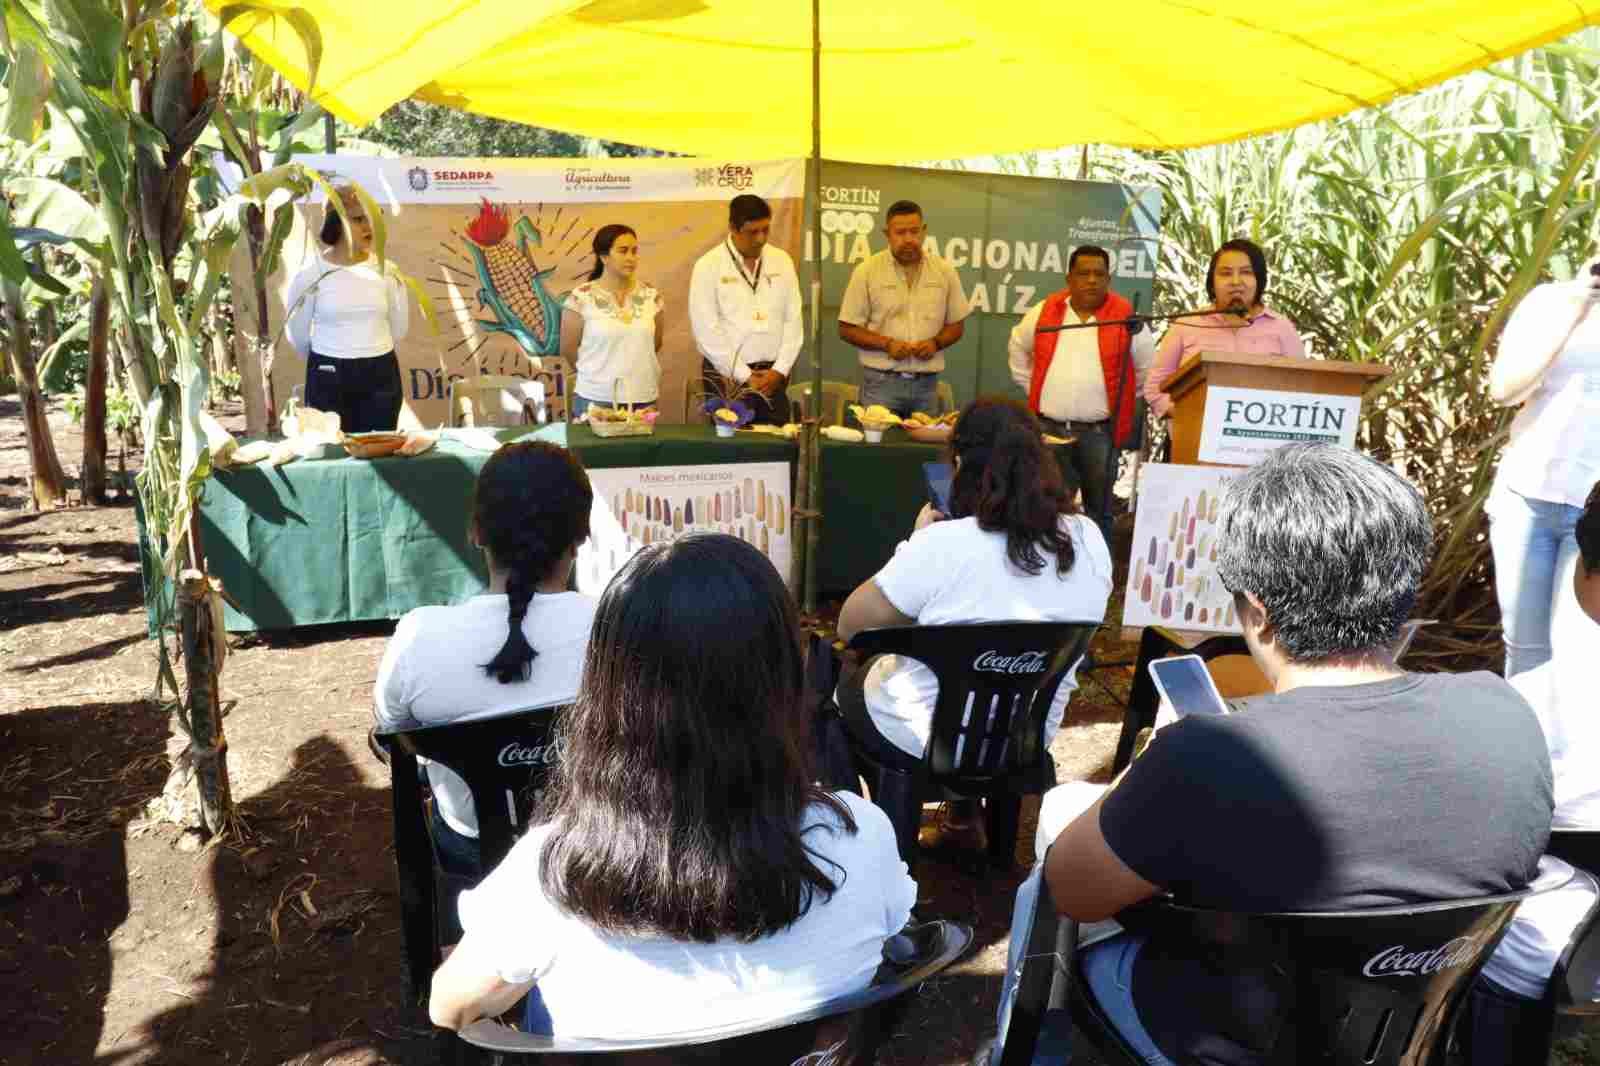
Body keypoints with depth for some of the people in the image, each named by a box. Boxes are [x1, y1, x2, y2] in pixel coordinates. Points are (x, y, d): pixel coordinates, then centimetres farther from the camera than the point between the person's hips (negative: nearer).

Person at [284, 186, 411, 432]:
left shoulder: (387, 271, 0)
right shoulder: (310, 275, -7)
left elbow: (399, 330, 11)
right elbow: (297, 335, 4)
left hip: (382, 375, 2)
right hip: (328, 378, -2)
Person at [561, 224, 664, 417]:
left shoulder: (650, 294, 2)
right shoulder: (580, 298, -9)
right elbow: (568, 350, -1)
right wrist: (600, 373, 11)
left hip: (643, 398, 3)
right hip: (595, 399, -3)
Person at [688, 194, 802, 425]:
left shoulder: (782, 261, 8)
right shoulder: (708, 266, -4)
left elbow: (793, 320, 6)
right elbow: (707, 330, -9)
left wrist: (780, 370, -5)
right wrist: (744, 375, -10)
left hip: (773, 375, 3)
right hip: (728, 375, -3)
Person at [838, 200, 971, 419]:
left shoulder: (944, 271, 6)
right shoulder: (866, 271, -2)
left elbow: (956, 325, 12)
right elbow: (847, 329, -1)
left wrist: (936, 342, -9)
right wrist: (886, 344, -15)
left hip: (926, 383, 2)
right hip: (880, 381, -2)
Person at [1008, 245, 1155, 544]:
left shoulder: (1126, 318, -3)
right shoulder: (1043, 312, 4)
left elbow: (1148, 368, 8)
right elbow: (1018, 349, 20)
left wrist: (1122, 399, 5)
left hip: (1099, 431, -2)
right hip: (1047, 426, 2)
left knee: (1098, 507, 6)